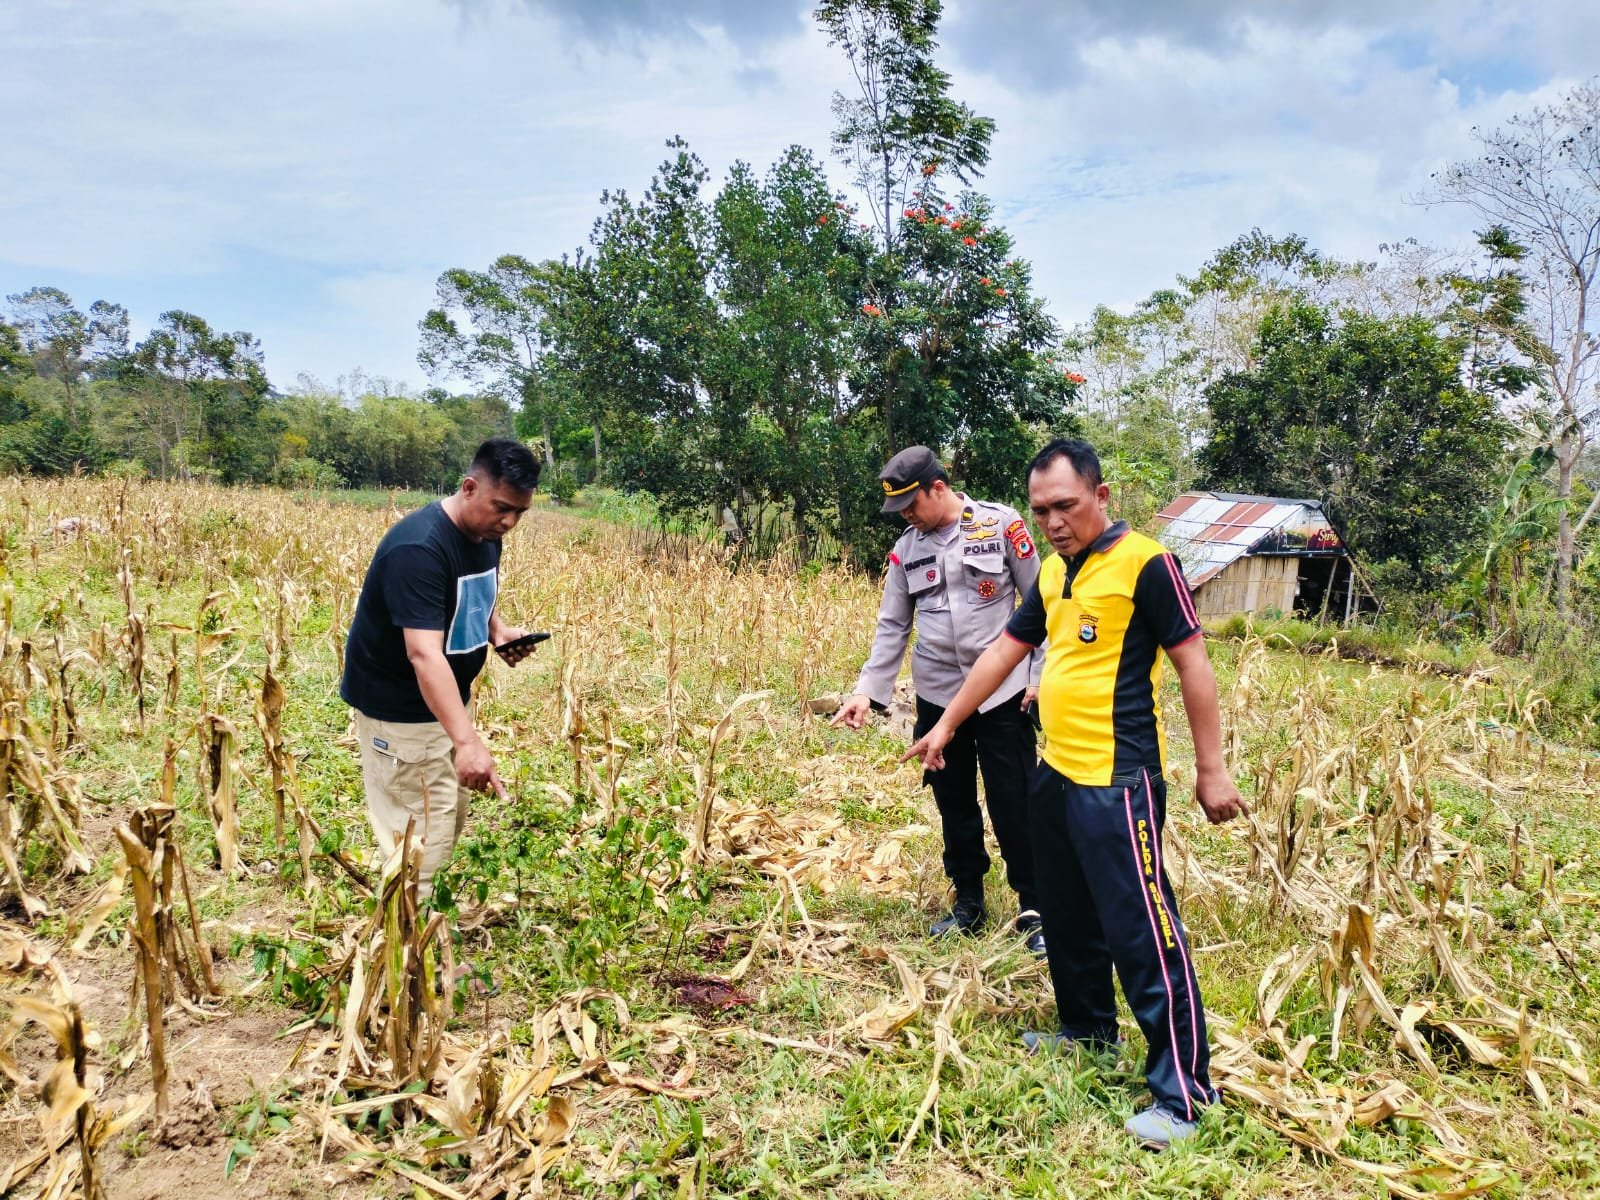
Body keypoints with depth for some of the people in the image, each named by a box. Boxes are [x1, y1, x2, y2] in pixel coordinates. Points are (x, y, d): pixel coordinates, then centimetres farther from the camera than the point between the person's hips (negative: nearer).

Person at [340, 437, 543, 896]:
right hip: (401, 710, -9)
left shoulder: (485, 535, -1)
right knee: (419, 839, -8)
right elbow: (424, 653, -38)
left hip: (449, 701, 9)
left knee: (451, 823, 17)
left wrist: (498, 628, -3)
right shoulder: (418, 548, -29)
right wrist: (468, 740, -48)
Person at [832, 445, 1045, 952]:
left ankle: (1033, 908, 15)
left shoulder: (1001, 524, -6)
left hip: (1002, 691, -4)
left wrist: (1041, 675, -6)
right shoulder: (906, 549, 6)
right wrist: (867, 691, -3)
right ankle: (968, 902, 29)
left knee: (1014, 804, -1)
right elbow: (892, 627, 7)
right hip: (937, 695, 4)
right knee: (954, 804, 13)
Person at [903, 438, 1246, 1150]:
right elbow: (1003, 652, 18)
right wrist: (945, 725, 20)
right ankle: (1087, 1029, 39)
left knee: (1142, 931, -3)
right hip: (1056, 772, 8)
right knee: (1068, 918, 20)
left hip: (1118, 780, -8)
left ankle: (1182, 1090, 8)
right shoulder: (1053, 572, 11)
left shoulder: (1144, 563, -12)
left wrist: (1211, 770, -11)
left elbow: (1192, 662, -11)